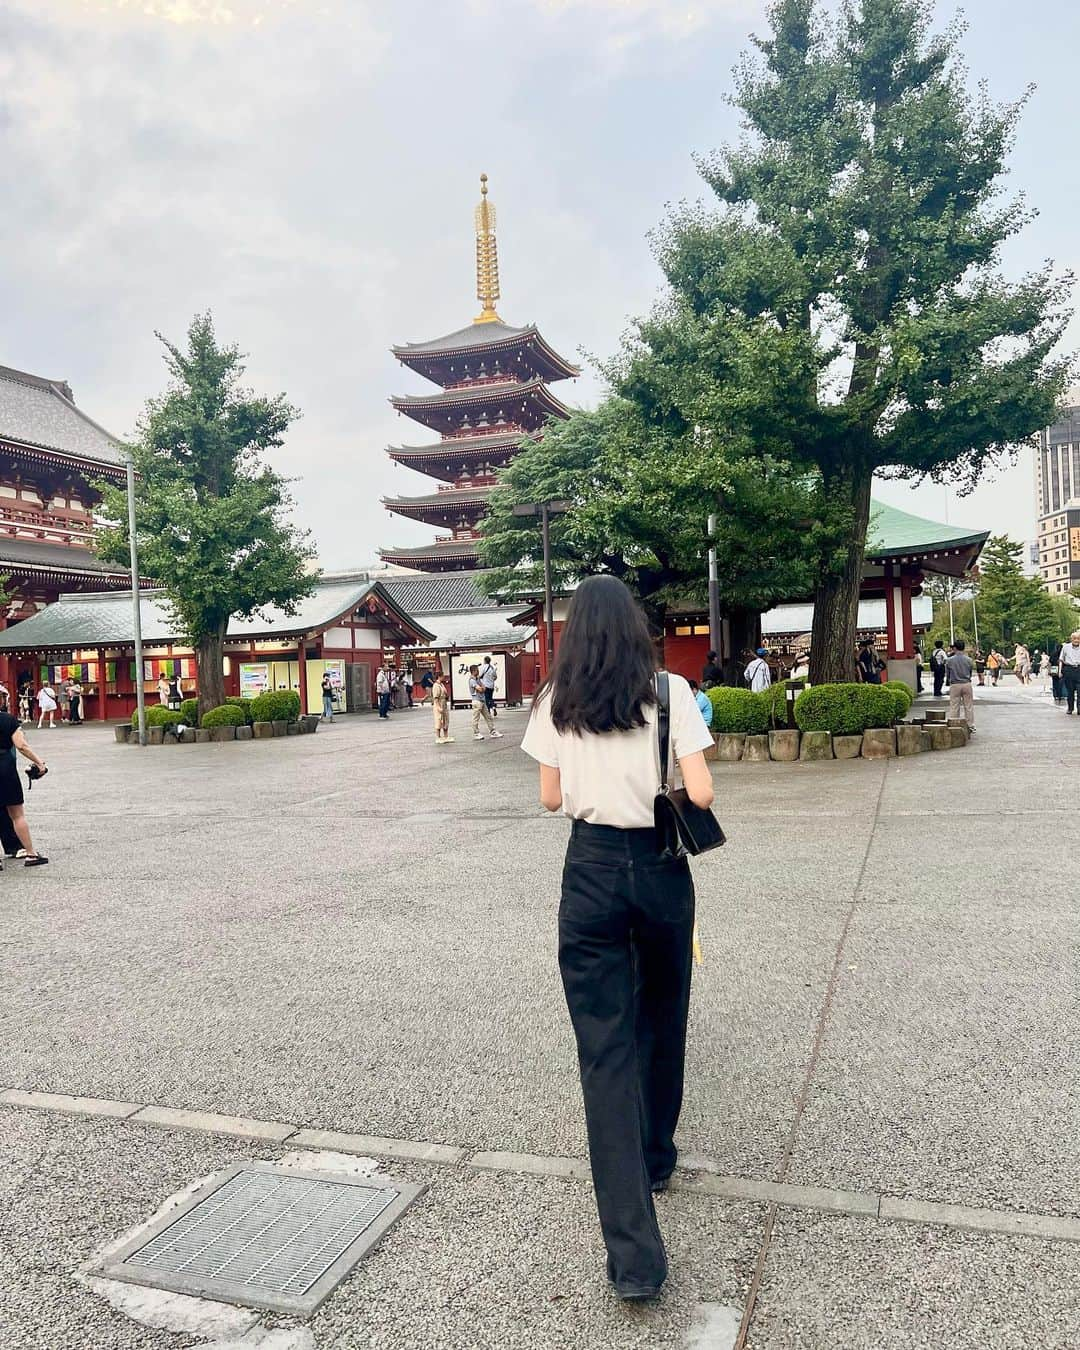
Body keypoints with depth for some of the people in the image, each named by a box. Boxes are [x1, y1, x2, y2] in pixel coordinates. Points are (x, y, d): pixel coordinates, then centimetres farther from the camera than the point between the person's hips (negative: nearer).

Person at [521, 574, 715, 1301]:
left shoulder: (557, 700, 1)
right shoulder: (669, 691, -4)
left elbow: (551, 797, 5)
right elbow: (700, 793, -10)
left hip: (592, 868, 0)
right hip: (660, 867, 0)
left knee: (606, 1045, 2)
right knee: (661, 1022, 23)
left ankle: (634, 1251, -2)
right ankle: (656, 1156, 44)